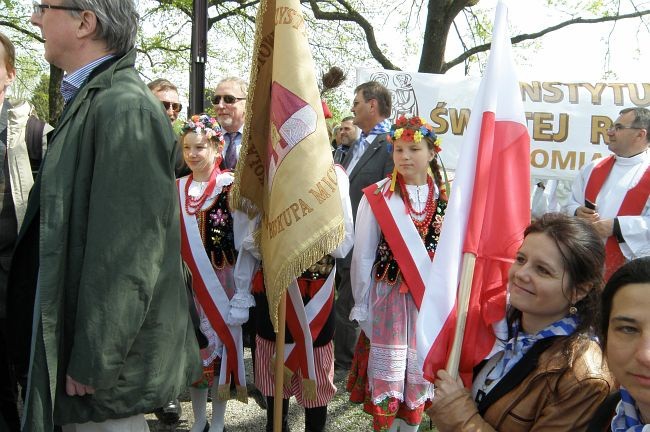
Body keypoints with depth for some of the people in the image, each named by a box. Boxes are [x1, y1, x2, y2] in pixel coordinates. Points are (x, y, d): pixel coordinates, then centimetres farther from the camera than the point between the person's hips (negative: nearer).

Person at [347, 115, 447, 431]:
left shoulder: (443, 198, 2)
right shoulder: (376, 197, -7)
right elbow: (363, 256, -4)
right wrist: (361, 306, -2)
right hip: (388, 298, -2)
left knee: (419, 371, 12)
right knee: (386, 370, 6)